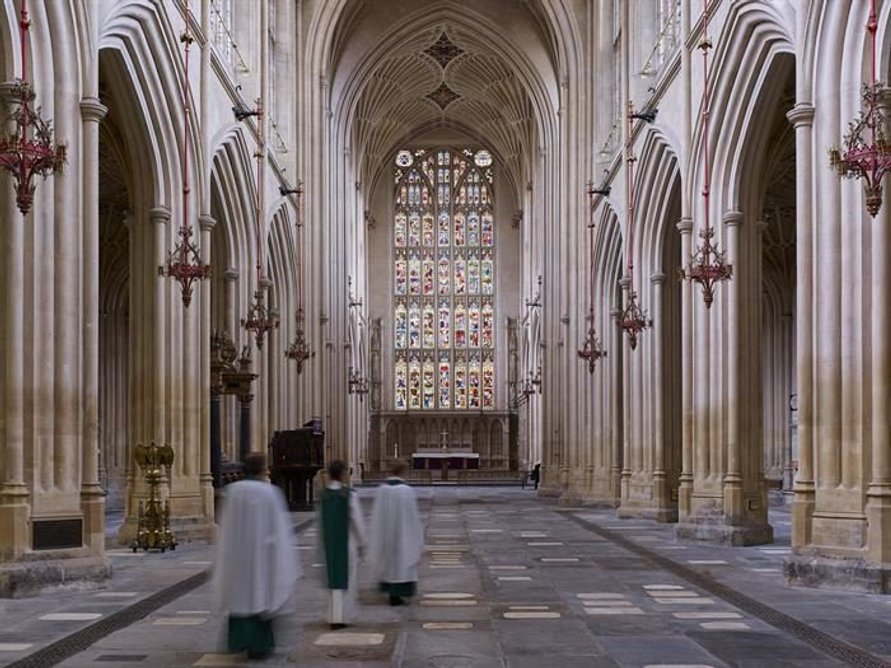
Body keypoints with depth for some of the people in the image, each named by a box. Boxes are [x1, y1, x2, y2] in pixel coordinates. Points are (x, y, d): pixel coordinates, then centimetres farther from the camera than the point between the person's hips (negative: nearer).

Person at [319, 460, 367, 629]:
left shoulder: (322, 496, -3)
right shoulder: (350, 495, -12)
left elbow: (320, 523, 3)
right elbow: (357, 521, -10)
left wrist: (321, 545, 13)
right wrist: (361, 543, 1)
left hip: (329, 544, 3)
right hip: (347, 543, -3)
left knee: (333, 580, 12)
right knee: (347, 581, 6)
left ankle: (334, 617, 14)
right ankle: (340, 616, 3)